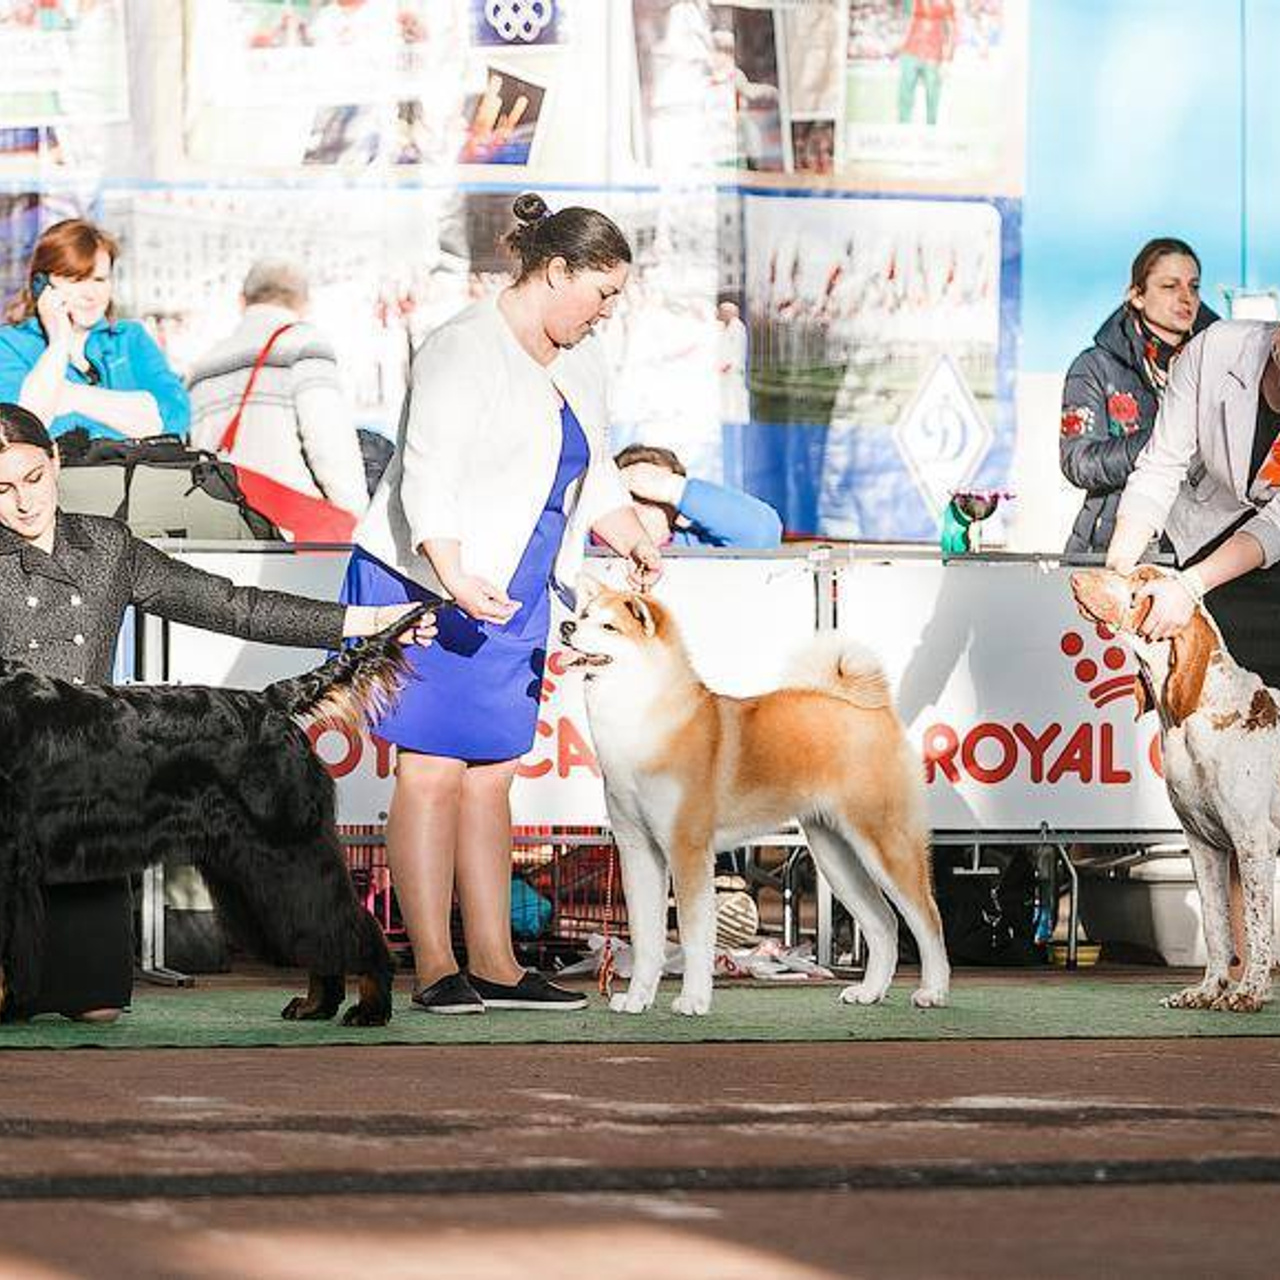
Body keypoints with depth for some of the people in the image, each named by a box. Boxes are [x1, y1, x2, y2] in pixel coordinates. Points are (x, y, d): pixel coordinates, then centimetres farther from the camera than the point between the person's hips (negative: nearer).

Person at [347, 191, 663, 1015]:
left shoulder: (581, 360, 11)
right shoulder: (467, 351, -16)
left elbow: (595, 474, 21)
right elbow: (427, 478, -23)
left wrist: (636, 546, 4)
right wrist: (455, 579, -35)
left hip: (515, 598, 8)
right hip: (426, 582, -8)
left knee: (491, 775, 7)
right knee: (433, 771, -7)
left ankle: (495, 965, 7)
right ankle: (435, 968, -7)